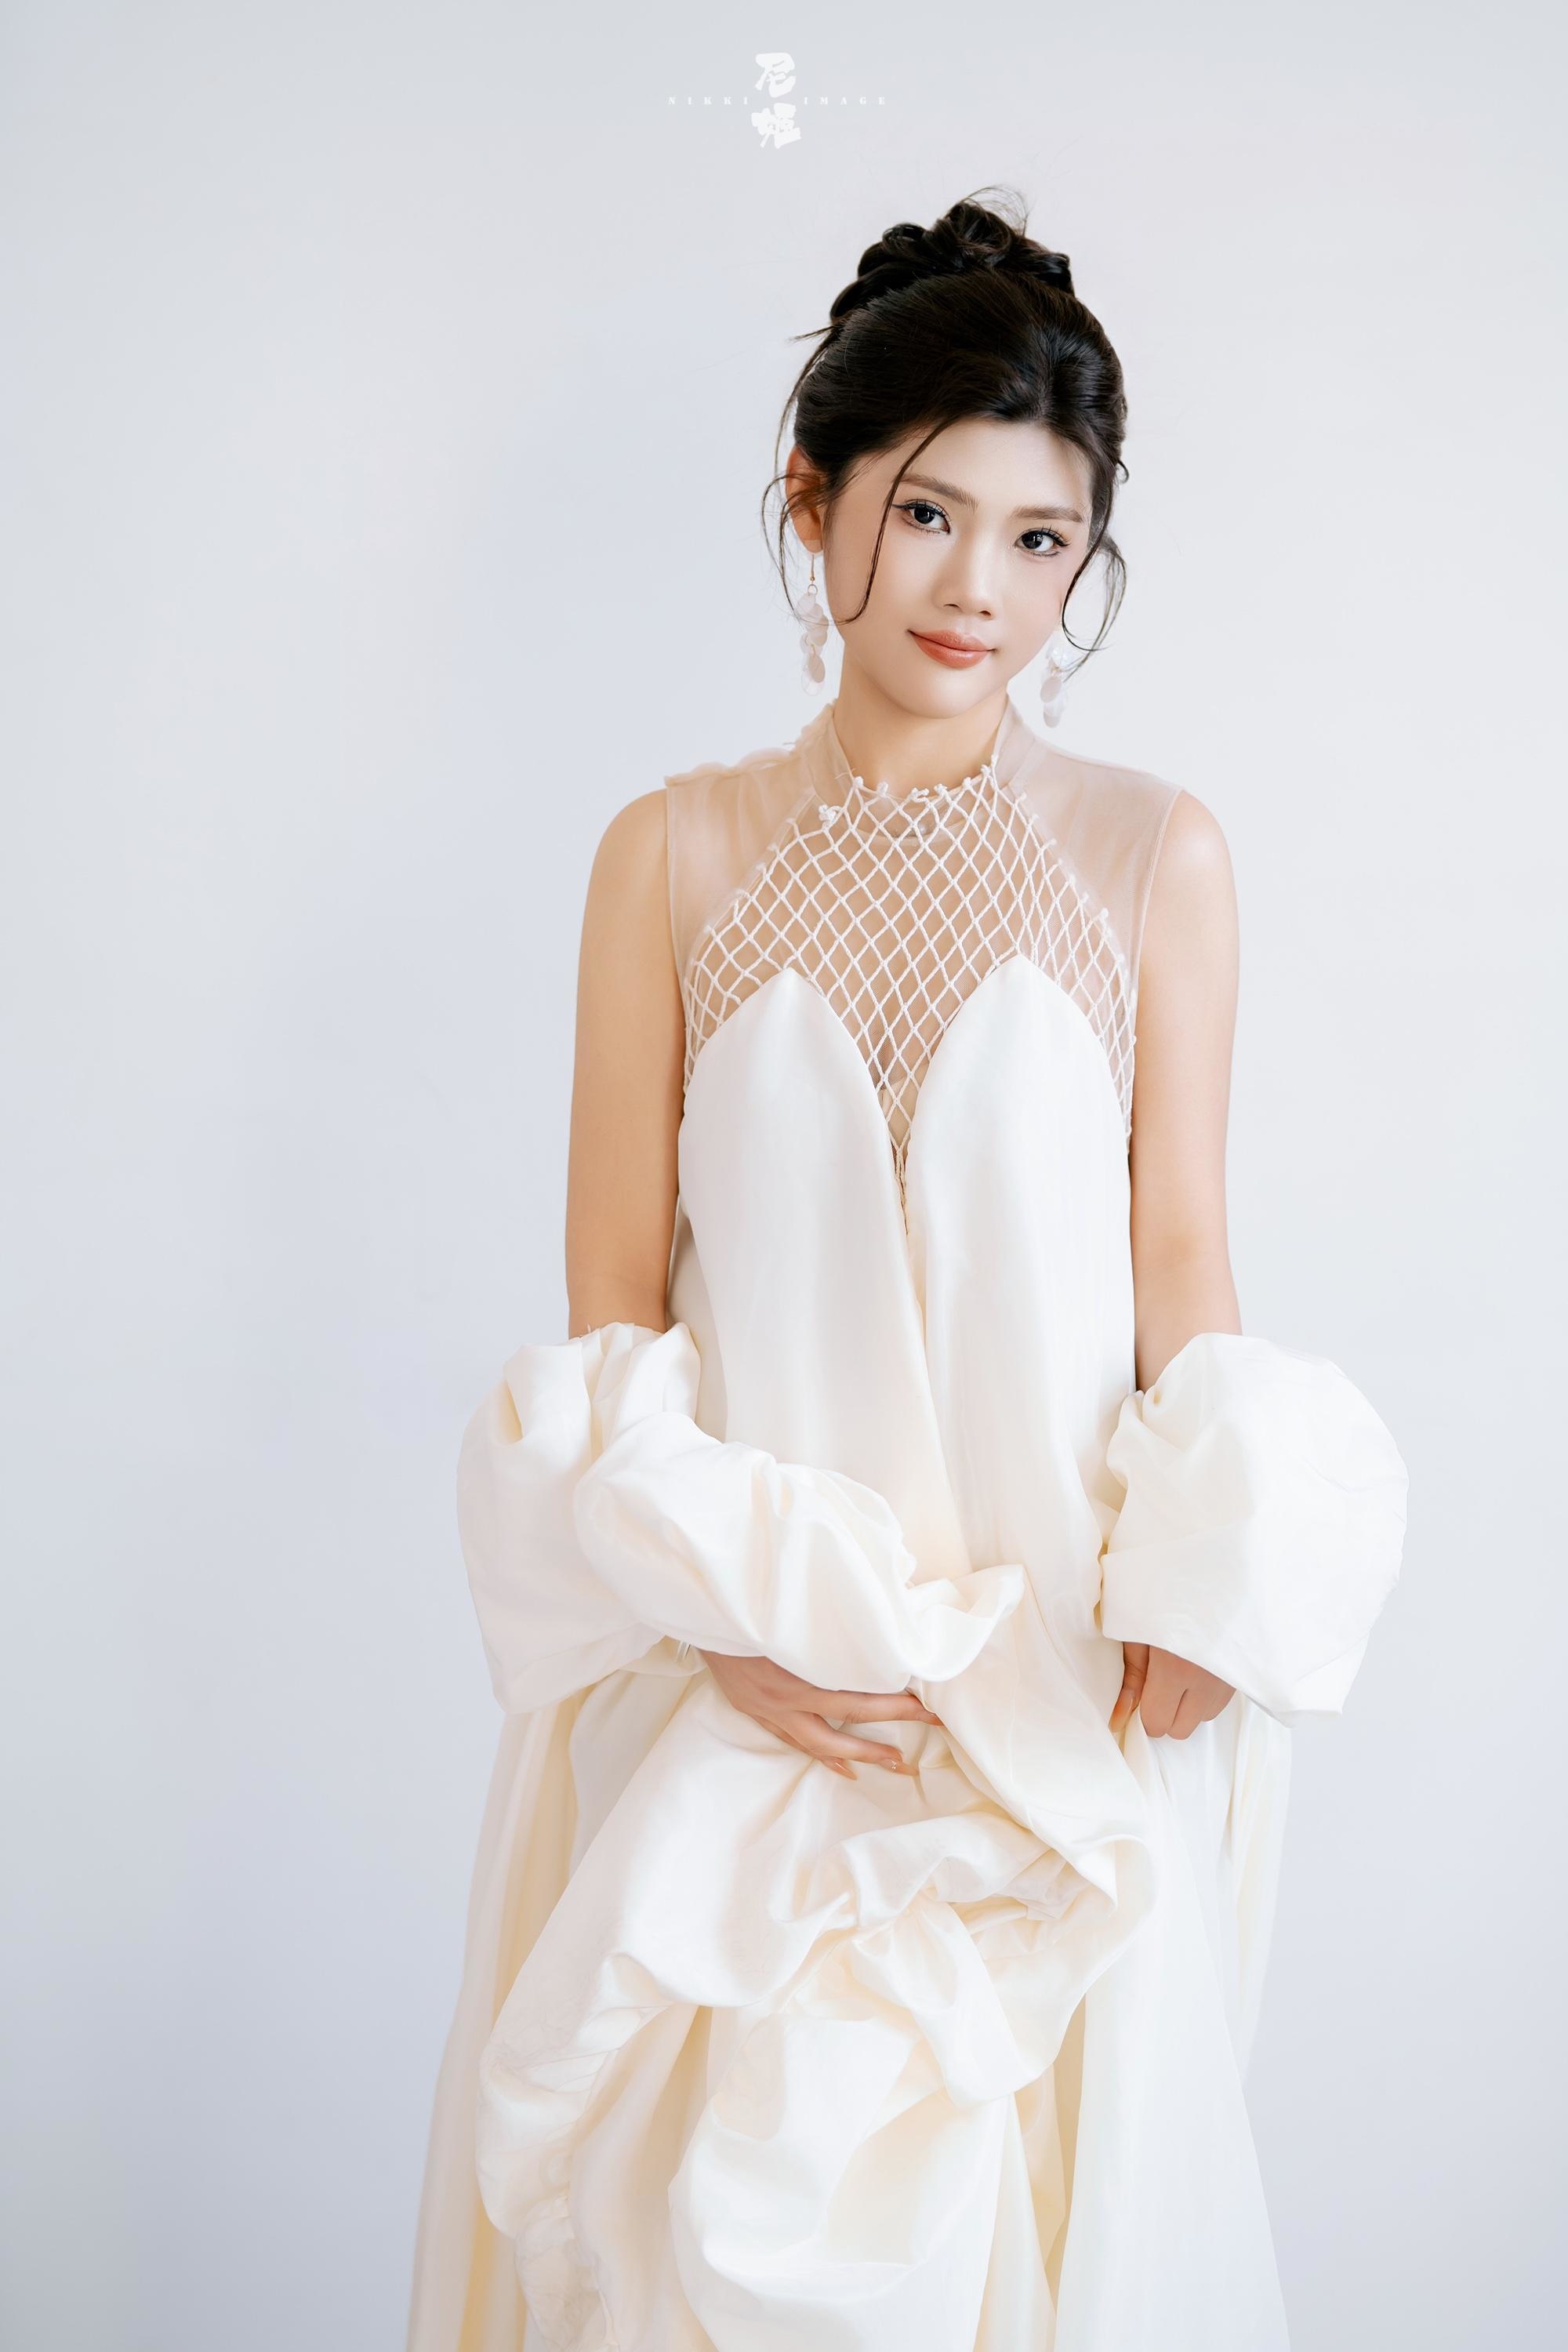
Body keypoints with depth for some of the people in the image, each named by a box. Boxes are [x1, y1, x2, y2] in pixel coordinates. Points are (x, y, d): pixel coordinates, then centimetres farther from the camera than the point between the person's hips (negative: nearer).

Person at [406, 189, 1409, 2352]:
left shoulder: (1154, 854, 2)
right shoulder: (676, 854, 2)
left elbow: (1181, 1268, 2)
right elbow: (610, 1298, 0)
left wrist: (1183, 1627, -11)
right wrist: (723, 1608, -13)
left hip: (1056, 1674, 0)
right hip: (734, 1676, 0)